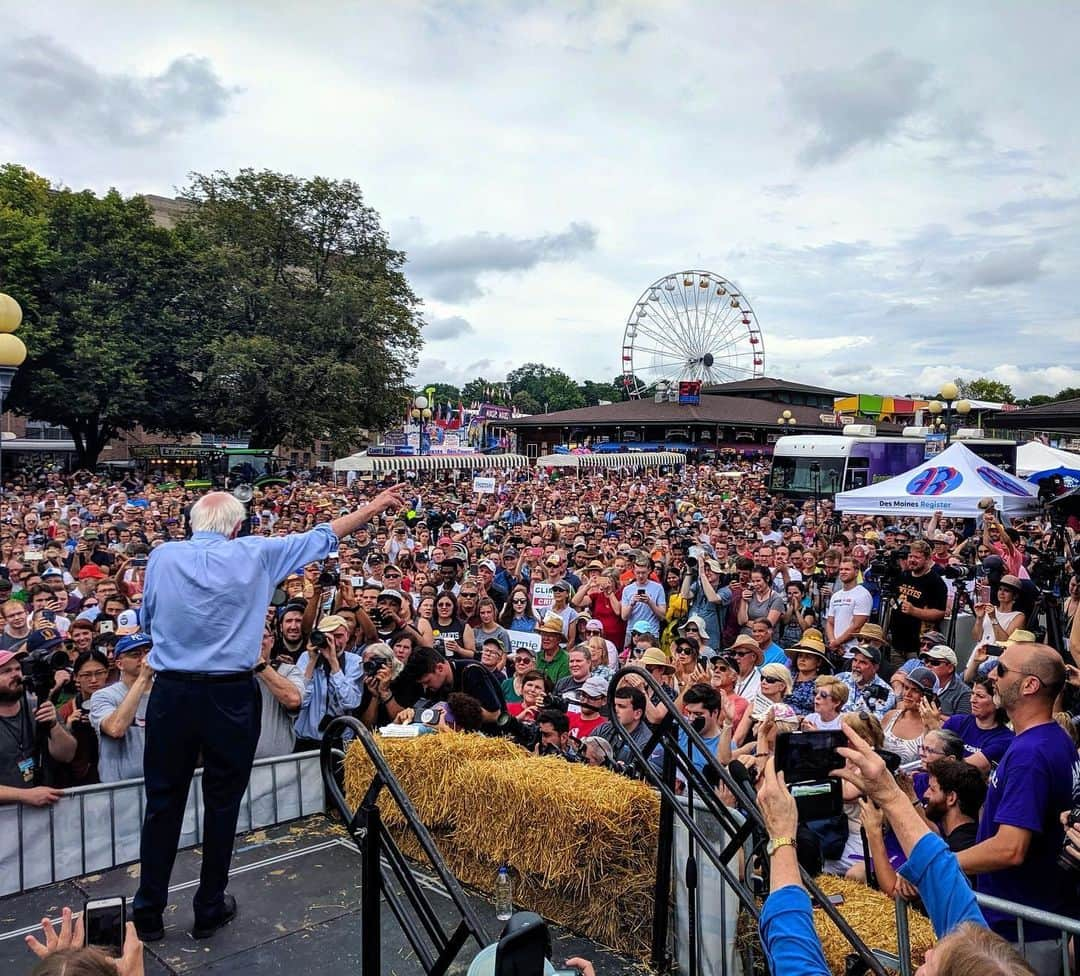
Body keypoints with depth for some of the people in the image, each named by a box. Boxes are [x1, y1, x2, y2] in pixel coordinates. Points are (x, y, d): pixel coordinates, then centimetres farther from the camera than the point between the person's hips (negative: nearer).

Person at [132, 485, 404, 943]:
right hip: (231, 697, -1)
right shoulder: (253, 554, -6)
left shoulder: (161, 556, -2)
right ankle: (210, 910, 25)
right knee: (222, 803, 12)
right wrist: (373, 507, 15)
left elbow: (147, 618, 10)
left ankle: (148, 914, 22)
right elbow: (320, 538, 5)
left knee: (163, 803, 12)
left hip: (171, 694, 2)